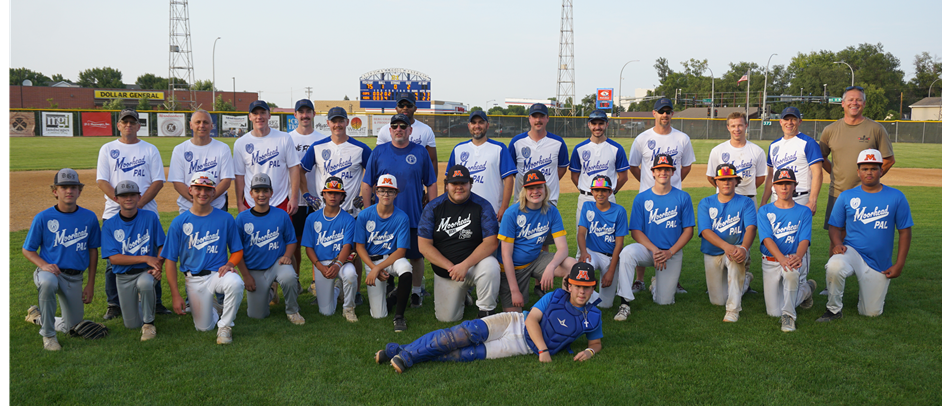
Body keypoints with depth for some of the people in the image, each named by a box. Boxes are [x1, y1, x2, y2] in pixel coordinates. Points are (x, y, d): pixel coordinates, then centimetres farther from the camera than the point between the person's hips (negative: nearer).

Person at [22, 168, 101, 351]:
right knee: (48, 283, -41)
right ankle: (48, 335, -20)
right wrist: (44, 265, -21)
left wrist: (90, 285, 6)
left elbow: (93, 250, 7)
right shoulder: (43, 218, -7)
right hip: (50, 272, -3)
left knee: (72, 327, 7)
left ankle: (38, 316, 39)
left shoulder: (89, 217, -1)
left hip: (75, 278, 3)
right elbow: (27, 250, 0)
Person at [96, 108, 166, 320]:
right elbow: (102, 181, 2)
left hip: (146, 212, 0)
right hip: (114, 213, 1)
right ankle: (113, 304, 13)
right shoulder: (107, 149, 10)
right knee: (113, 261, 2)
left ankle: (154, 302, 11)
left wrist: (138, 203, -12)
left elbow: (158, 181, 1)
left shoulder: (150, 149, 9)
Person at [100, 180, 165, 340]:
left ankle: (148, 323, -16)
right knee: (132, 324, 4)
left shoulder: (150, 217, -2)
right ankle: (139, 302, 40)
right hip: (124, 276, 2)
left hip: (147, 272, -1)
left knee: (145, 283, -39)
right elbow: (113, 258, -10)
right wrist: (146, 258, -19)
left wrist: (159, 265, -19)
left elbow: (162, 245, 1)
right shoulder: (109, 225, -3)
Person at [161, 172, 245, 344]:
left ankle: (225, 326, -12)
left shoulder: (226, 219, 0)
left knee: (235, 283, -36)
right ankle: (212, 307, 35)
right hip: (194, 279, 1)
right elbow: (170, 260, 0)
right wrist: (175, 295, -6)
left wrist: (229, 264, -17)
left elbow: (237, 250, 7)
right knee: (204, 327, -2)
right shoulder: (179, 223, -1)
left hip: (218, 272, -1)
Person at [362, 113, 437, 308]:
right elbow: (366, 183, 6)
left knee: (416, 255, 7)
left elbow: (431, 184, 6)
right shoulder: (378, 152, 5)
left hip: (415, 217, 0)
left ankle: (416, 292, 24)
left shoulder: (420, 152, 4)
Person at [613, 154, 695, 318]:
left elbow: (688, 230, -1)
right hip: (647, 249, 0)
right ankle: (625, 303, -32)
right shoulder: (641, 198, 0)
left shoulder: (683, 198, 1)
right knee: (627, 252, -35)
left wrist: (669, 252, -14)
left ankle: (657, 282, 33)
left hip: (673, 253, 1)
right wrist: (654, 249, -18)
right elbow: (636, 231, -3)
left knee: (664, 301, -4)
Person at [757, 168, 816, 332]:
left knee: (791, 272, -41)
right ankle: (806, 289, 29)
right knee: (773, 312, -1)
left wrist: (797, 257, -32)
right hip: (771, 261, 2)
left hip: (796, 258, -2)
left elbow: (804, 239, -8)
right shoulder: (764, 211, 4)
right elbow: (767, 238, -11)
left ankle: (788, 315, -21)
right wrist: (782, 259, -30)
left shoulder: (804, 211, 5)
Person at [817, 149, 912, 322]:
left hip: (880, 263, 1)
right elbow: (835, 227, 7)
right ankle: (834, 309, -14)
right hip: (852, 251, 0)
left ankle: (877, 292, 40)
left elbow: (905, 231, 3)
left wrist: (899, 265, -3)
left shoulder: (896, 197, 0)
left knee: (871, 313, 3)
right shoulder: (846, 196, 2)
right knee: (834, 266, -38)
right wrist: (838, 244, -16)